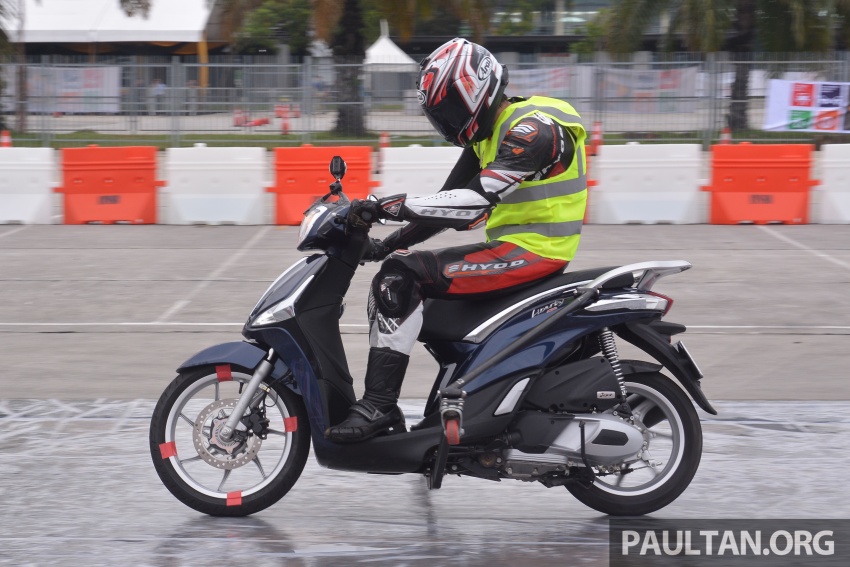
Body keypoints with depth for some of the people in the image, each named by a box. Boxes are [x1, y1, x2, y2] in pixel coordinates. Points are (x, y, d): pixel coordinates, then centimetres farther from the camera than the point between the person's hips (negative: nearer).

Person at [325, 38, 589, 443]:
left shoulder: (532, 129, -17)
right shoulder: (486, 134, 15)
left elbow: (475, 200, -28)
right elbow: (448, 205, 15)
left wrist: (390, 206, -29)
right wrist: (386, 244, 4)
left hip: (533, 251, -10)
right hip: (508, 246, 10)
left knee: (400, 277, -22)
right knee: (389, 283, 8)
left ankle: (377, 405, -23)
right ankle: (381, 409, 7)